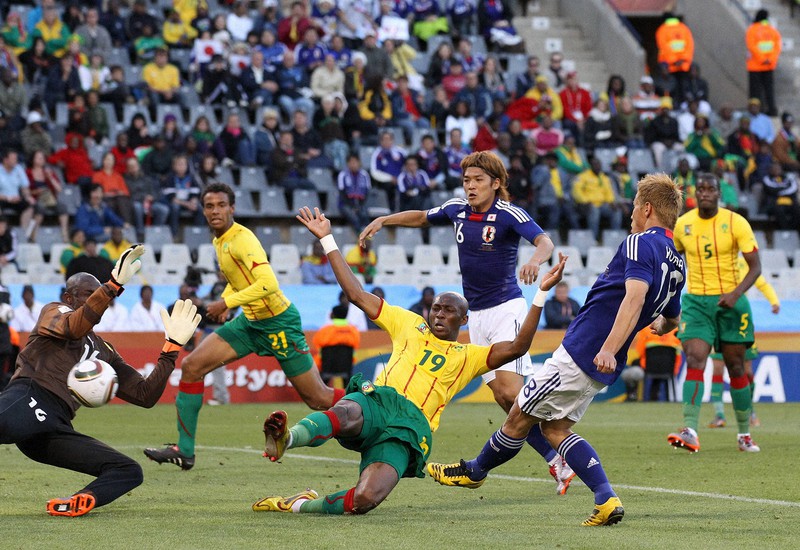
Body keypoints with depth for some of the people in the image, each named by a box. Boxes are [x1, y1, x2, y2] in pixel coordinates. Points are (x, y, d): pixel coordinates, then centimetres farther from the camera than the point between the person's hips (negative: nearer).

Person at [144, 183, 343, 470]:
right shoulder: (219, 240, 7)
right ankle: (184, 451, 1)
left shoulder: (242, 239, -20)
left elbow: (268, 284, -32)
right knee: (191, 366, -3)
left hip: (278, 323, -8)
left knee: (318, 398, -3)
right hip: (249, 321, 9)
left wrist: (226, 302, -28)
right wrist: (225, 301, 9)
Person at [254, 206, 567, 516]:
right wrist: (327, 239, 27)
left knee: (364, 500, -32)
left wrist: (541, 295, 2)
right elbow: (355, 293, 28)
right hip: (377, 401, 1)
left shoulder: (469, 357, 25)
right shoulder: (409, 325, 29)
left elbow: (517, 348, 10)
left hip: (411, 427, -1)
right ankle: (286, 439, -71)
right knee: (346, 414, -43)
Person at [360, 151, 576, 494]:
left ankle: (562, 457, -10)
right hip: (476, 315, 7)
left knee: (510, 390, -20)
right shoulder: (457, 210, 6)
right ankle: (556, 461, 4)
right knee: (502, 397, -1)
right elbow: (421, 217, 26)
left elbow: (544, 241, -28)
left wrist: (535, 259, -50)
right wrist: (383, 220, 15)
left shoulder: (509, 215, -13)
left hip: (506, 308, -7)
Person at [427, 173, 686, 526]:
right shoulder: (676, 262, 13)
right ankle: (606, 499, 0)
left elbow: (634, 296, -31)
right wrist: (658, 325, 55)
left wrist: (608, 350, -40)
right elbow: (673, 319, 30)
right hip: (602, 368, 9)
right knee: (555, 428, 15)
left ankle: (474, 471, 28)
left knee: (519, 418, 9)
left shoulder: (641, 243, -15)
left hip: (583, 350, -9)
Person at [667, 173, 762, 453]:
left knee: (736, 366, 6)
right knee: (694, 360, -17)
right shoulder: (682, 224, 1)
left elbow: (755, 267, -8)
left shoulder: (736, 223, -7)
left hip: (730, 302, -1)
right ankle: (690, 433, -27)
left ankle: (745, 434, 20)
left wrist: (736, 293, -23)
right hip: (696, 301, 1)